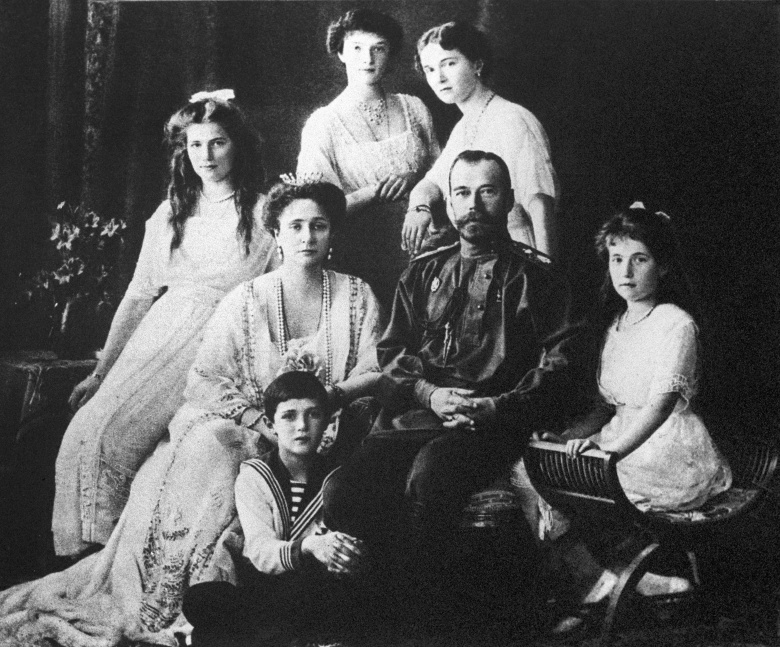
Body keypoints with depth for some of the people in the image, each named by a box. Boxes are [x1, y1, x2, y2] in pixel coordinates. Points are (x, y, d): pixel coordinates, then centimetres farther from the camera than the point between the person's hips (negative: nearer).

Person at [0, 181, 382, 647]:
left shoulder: (358, 297, 8)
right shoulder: (247, 300, 5)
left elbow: (375, 373, 4)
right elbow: (205, 378, 0)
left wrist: (331, 394, -15)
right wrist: (256, 417, -15)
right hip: (248, 423, 1)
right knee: (204, 449, -31)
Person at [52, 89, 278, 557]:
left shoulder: (265, 214, 1)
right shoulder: (170, 214, 17)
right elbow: (138, 295, 18)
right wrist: (100, 371, 15)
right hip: (156, 336, 5)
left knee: (114, 435, -22)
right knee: (83, 433, -15)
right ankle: (85, 556, -4)